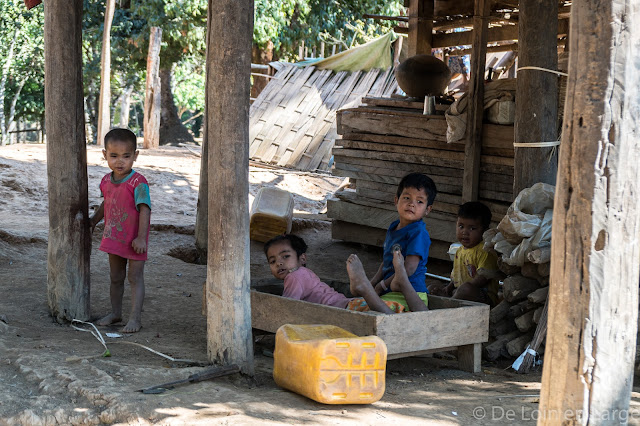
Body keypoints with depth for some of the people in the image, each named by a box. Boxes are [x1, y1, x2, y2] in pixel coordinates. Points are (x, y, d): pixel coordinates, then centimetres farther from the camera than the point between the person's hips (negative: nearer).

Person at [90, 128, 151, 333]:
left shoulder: (138, 183, -20)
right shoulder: (106, 181, 2)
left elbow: (145, 210, -23)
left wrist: (141, 237, -27)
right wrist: (94, 220, 31)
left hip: (134, 241, -7)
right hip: (114, 238, 7)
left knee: (135, 277, -1)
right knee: (116, 278, 17)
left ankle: (135, 318, 2)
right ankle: (115, 312, 31)